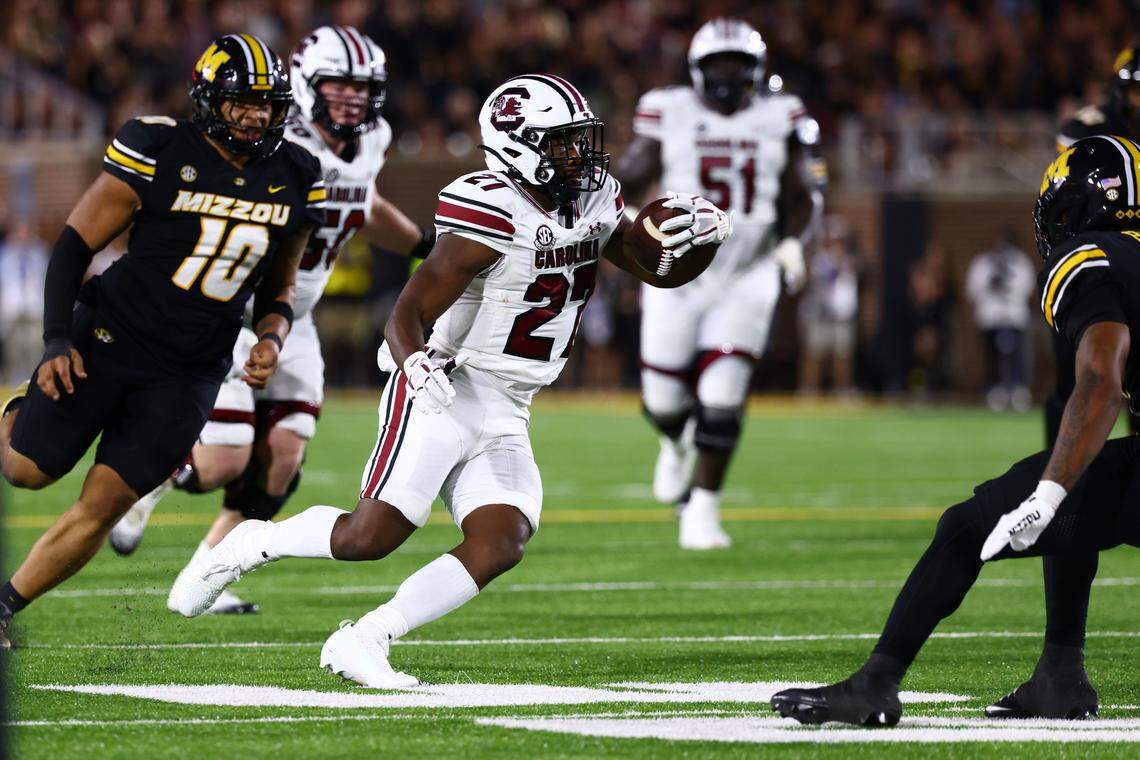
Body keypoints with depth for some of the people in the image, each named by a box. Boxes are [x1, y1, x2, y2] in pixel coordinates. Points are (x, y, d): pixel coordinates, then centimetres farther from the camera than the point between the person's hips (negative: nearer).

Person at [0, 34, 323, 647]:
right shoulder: (159, 155, -10)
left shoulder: (293, 182, 4)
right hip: (111, 337, -3)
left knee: (102, 507, -4)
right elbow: (76, 244, -6)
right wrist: (56, 341, -14)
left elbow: (277, 290, 18)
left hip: (188, 376, 3)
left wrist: (272, 338, -4)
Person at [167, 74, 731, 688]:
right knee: (372, 535, -13)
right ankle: (250, 544, 12)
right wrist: (415, 363, -43)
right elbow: (407, 316, -19)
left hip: (504, 418, 7)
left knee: (500, 546, -11)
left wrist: (698, 228, -7)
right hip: (444, 393, -7)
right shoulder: (492, 219, -18)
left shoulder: (593, 206, 6)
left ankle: (362, 642, -9)